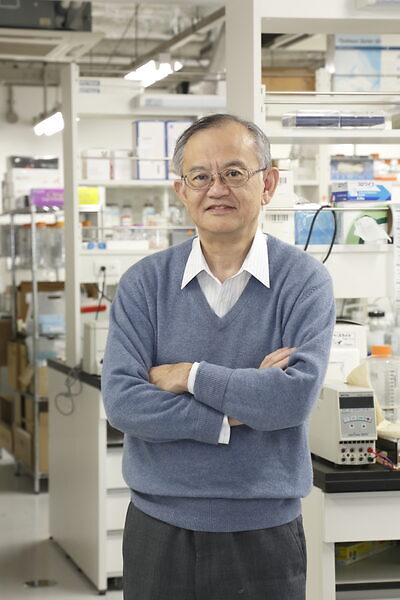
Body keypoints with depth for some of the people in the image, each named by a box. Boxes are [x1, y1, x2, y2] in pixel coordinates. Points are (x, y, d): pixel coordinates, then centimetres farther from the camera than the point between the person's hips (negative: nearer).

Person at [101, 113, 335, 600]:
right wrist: (235, 413, -17)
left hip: (265, 536, -1)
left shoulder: (304, 281, -4)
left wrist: (188, 375, -14)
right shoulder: (144, 283, 1)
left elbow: (297, 395, -19)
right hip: (158, 532, 2)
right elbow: (120, 400, -11)